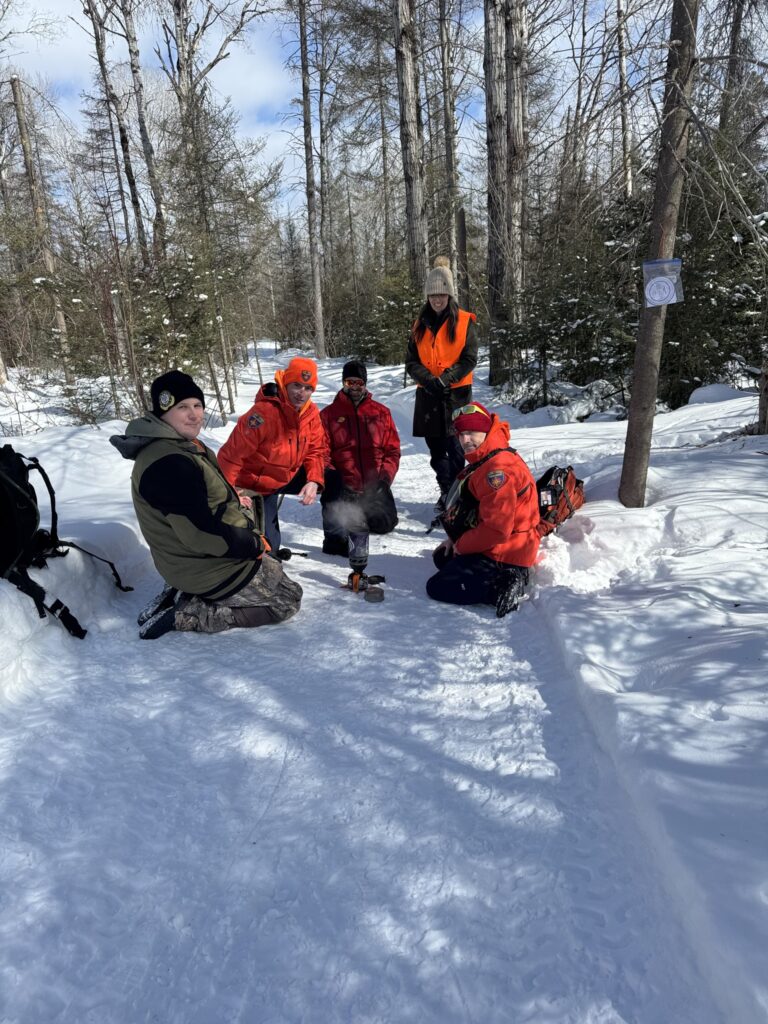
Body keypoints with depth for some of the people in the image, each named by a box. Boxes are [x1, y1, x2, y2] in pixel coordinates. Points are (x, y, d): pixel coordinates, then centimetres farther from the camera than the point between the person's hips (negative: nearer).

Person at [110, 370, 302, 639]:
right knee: (289, 599, 5)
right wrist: (254, 544, -16)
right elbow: (203, 534, -30)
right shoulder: (168, 464, -28)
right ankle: (182, 615, -4)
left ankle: (185, 596, 11)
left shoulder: (186, 447, 5)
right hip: (210, 572, -10)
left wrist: (251, 538, 0)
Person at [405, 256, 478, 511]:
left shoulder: (464, 322, 0)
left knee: (454, 447, -7)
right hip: (428, 394, 4)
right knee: (435, 449, 10)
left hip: (456, 394, -4)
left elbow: (469, 359, -5)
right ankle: (446, 490, 24)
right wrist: (428, 379, -12)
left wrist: (445, 379, -16)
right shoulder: (420, 325, 11)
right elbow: (411, 361, 7)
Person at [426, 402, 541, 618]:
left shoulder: (498, 469, -25)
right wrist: (456, 538, 9)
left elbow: (497, 528, -28)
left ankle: (505, 586, -14)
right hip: (490, 544, 11)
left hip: (503, 554, -11)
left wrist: (462, 545, -13)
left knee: (437, 588, -9)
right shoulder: (483, 462, 10)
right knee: (441, 558, 28)